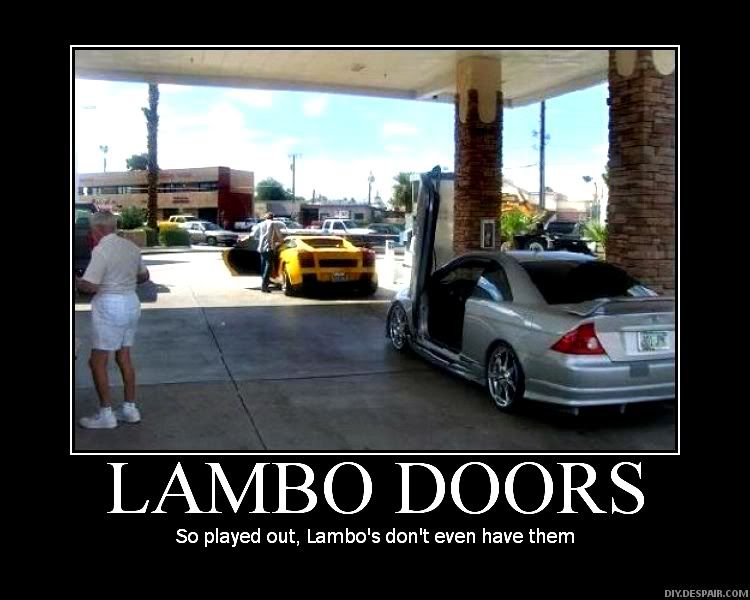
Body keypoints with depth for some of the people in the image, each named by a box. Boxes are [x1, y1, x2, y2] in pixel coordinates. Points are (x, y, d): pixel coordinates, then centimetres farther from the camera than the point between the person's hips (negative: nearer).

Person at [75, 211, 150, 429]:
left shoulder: (101, 250, -15)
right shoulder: (131, 246, 8)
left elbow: (90, 286, -19)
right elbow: (144, 276, 20)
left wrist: (76, 281, -1)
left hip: (110, 307, -8)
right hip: (131, 302, 8)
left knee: (97, 362, 2)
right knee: (124, 358, 15)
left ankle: (106, 414, 5)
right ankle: (130, 408, 20)